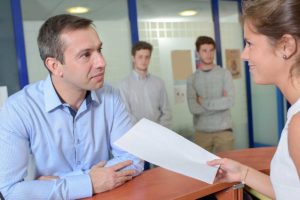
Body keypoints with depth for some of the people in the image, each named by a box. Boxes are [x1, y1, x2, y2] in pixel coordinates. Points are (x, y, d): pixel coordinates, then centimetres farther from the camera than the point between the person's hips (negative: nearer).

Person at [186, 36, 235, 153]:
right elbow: (193, 108, -9)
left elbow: (230, 101, -10)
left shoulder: (224, 74, 1)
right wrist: (220, 102, -10)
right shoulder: (192, 79, 2)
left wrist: (204, 102, -9)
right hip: (201, 131, 1)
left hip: (223, 130, 0)